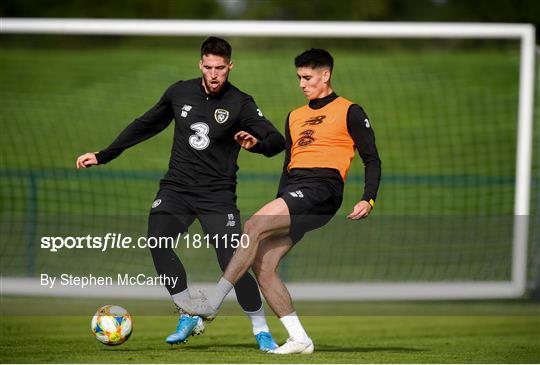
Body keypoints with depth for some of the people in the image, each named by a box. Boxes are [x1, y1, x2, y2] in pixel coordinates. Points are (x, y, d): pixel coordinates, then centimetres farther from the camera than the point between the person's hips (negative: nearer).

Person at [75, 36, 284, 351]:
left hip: (218, 195, -3)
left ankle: (261, 330, 5)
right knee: (156, 240, -21)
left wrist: (256, 142, -34)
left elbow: (278, 141, -11)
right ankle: (189, 316, -8)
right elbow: (144, 126, 17)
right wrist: (102, 156, 17)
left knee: (233, 262, -13)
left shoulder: (240, 104, -5)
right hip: (177, 188, 3)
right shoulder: (180, 93, 5)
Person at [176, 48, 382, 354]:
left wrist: (369, 200, -11)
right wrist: (278, 211, 21)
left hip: (322, 189, -8)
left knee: (254, 227, -24)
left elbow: (372, 159, 3)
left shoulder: (349, 112, 6)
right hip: (294, 188, 8)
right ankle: (300, 339, -4)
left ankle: (213, 303, -24)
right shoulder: (295, 116, 25)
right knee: (262, 266, -7)